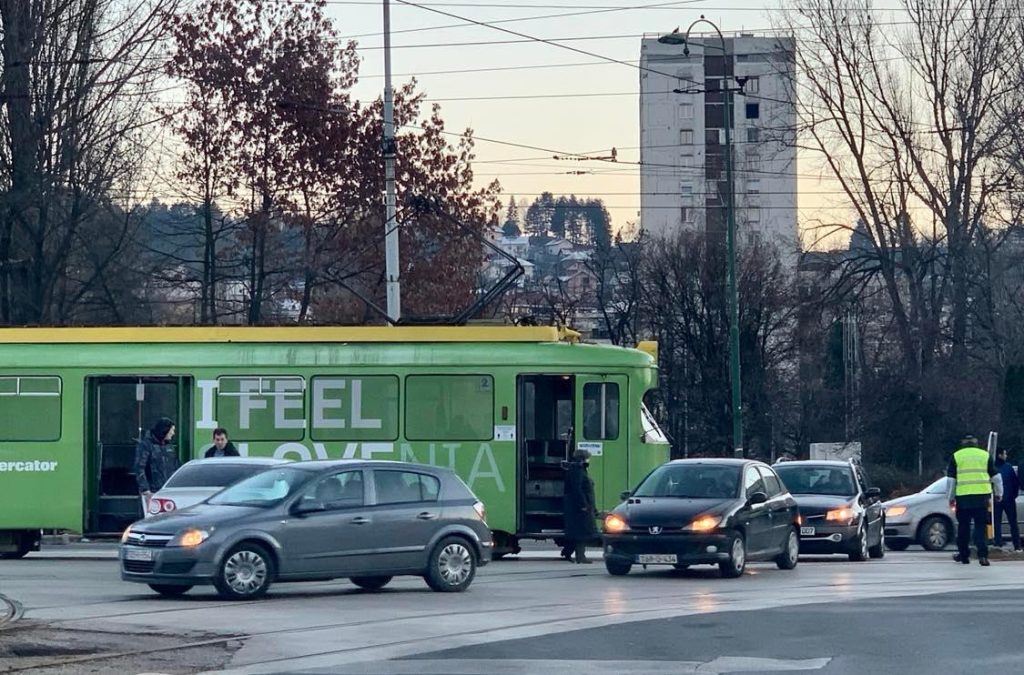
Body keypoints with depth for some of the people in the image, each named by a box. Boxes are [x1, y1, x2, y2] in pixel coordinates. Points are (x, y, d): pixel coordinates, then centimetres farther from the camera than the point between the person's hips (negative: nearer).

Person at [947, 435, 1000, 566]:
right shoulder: (985, 456, 10)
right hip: (982, 496, 0)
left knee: (963, 526, 11)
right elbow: (995, 477, 12)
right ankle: (982, 555, -12)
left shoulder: (956, 456, 8)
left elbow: (951, 479, 6)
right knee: (980, 526, 2)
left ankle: (964, 555, 18)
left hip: (963, 497, 0)